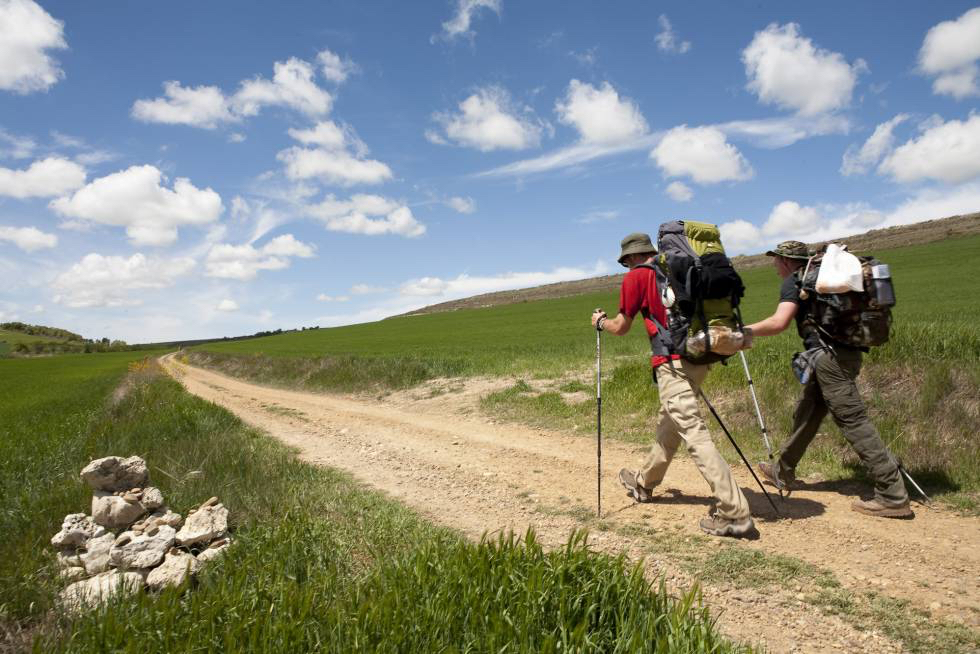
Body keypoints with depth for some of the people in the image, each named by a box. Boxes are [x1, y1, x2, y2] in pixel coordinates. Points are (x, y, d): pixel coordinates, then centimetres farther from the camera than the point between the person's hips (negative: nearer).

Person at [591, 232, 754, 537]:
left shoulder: (636, 276, -1)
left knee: (695, 434, -10)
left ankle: (734, 513, -14)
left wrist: (601, 321, 26)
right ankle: (644, 483, 41)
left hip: (672, 362, -8)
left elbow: (621, 327, 7)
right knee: (669, 423, 22)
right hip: (699, 356, 8)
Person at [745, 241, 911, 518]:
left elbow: (779, 322, -19)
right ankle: (782, 473, 31)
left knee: (853, 420, -8)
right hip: (845, 352, 9)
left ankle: (893, 496, -7)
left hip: (830, 356, -9)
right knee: (805, 413, 18)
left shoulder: (794, 281, -6)